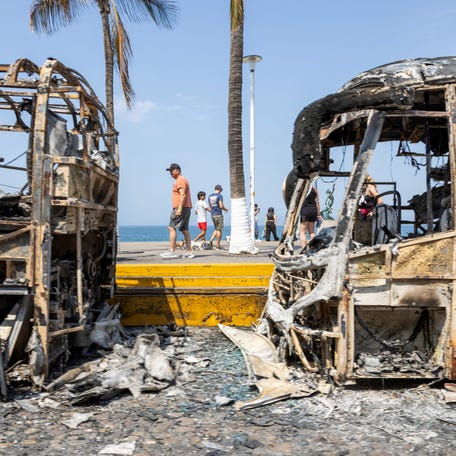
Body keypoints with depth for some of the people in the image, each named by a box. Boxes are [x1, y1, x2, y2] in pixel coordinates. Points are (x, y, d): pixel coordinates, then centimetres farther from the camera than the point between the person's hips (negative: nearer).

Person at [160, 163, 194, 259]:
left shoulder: (180, 180, -10)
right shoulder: (181, 180, 23)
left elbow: (183, 195, -20)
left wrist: (179, 208, -25)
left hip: (181, 208, -10)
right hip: (186, 208, 10)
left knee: (172, 228, -11)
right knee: (185, 230, 8)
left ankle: (172, 251, -14)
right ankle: (189, 252, 7)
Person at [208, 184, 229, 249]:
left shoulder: (210, 196, 11)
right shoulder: (219, 196, -9)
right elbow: (221, 206, -16)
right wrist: (225, 209, 2)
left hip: (212, 215, 7)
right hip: (218, 214, -7)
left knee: (216, 229, 18)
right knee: (219, 230, 0)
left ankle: (211, 240, -1)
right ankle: (217, 245, 1)